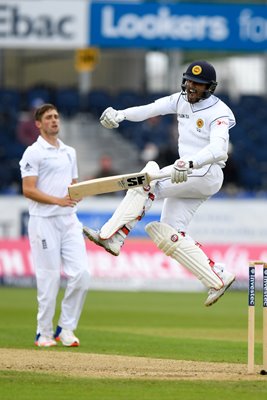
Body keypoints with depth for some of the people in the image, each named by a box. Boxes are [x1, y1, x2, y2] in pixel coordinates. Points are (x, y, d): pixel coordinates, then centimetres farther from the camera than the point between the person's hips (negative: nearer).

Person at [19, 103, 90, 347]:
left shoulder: (69, 152, 19)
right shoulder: (33, 153, -3)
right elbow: (28, 190, -11)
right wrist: (57, 200, -21)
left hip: (69, 219, 6)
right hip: (44, 220, -6)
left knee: (81, 274, -6)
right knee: (49, 277, -6)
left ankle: (66, 329, 6)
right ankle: (44, 333, 5)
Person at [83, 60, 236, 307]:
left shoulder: (218, 114, -15)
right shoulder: (181, 100, 8)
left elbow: (218, 149, -32)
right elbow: (151, 109, -5)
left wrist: (190, 163, -49)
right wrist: (121, 115, -24)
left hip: (207, 174, -9)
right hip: (185, 176, 9)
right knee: (170, 234, 0)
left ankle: (112, 236, -26)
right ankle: (218, 277, 2)